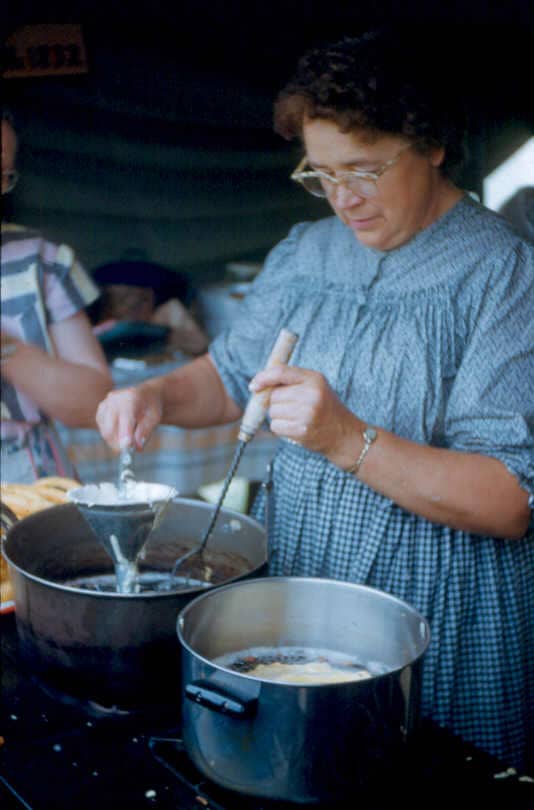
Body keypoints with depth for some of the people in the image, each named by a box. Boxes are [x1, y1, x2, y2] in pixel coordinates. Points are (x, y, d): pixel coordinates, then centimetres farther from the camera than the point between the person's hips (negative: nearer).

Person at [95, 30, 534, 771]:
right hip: (294, 592, 5)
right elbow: (232, 372, 15)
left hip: (441, 627, -5)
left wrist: (350, 440, -33)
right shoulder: (304, 252, 3)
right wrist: (159, 395, -6)